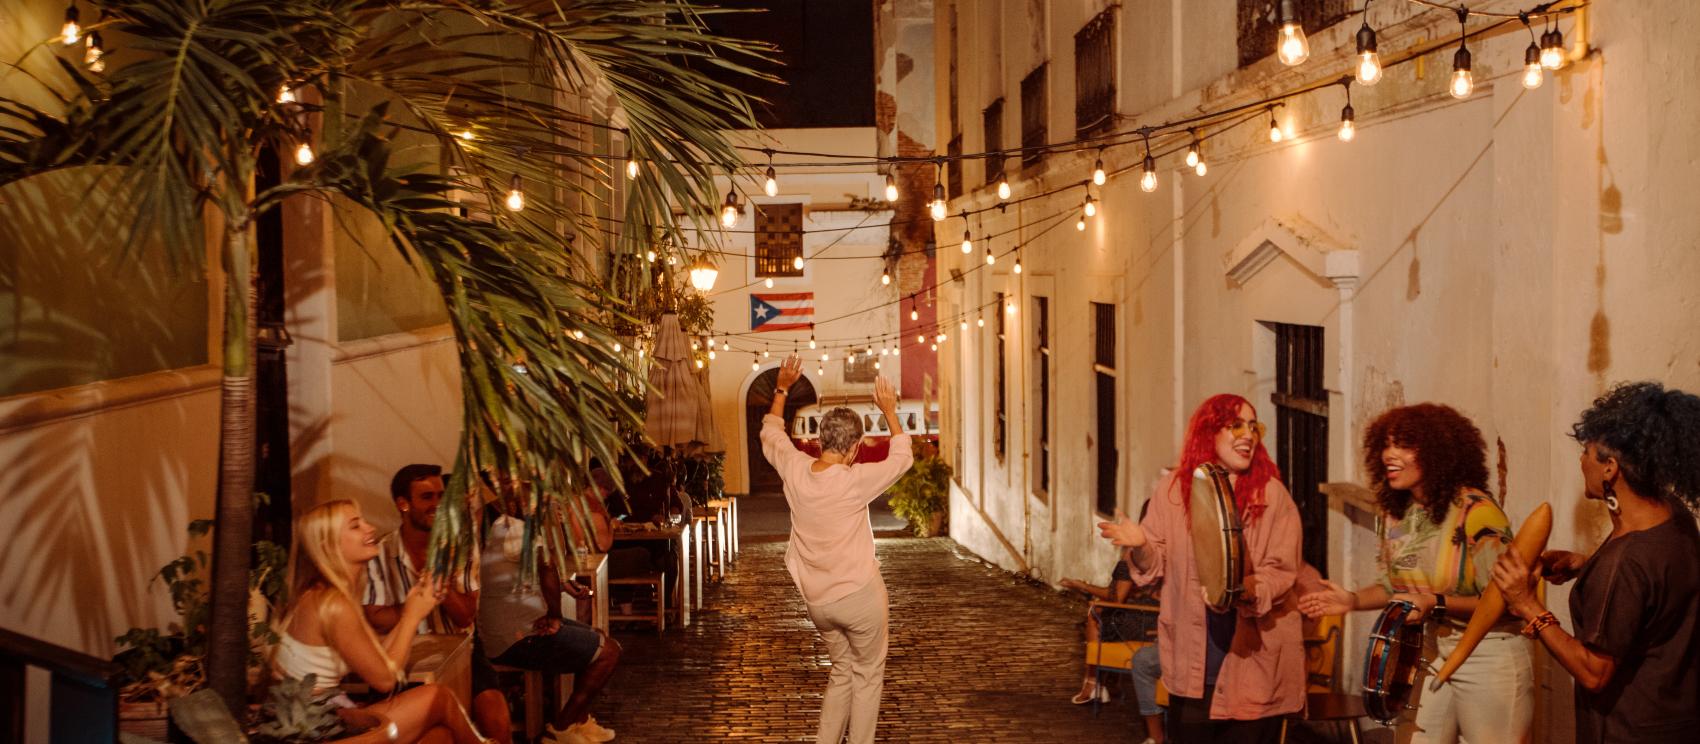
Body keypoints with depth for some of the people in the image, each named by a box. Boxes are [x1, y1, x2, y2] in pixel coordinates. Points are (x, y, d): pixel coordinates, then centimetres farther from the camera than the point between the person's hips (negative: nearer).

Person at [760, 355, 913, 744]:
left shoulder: (795, 470, -6)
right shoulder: (855, 480, -19)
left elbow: (771, 435, 15)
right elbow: (902, 457, -4)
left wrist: (781, 389, 20)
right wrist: (889, 410, 5)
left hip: (817, 600, 6)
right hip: (860, 595, -6)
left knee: (842, 671, 20)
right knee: (868, 674, 10)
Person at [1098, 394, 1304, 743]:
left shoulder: (1272, 494, -4)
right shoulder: (1174, 488, 2)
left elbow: (1281, 573, -7)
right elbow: (1159, 565, 4)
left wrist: (1244, 589, -27)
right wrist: (1140, 546, -18)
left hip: (1253, 658, -1)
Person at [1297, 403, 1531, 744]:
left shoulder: (1475, 511, -21)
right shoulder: (1394, 513, 0)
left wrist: (1437, 605, -30)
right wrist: (1353, 600, -3)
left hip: (1490, 658, -6)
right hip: (1432, 654, 6)